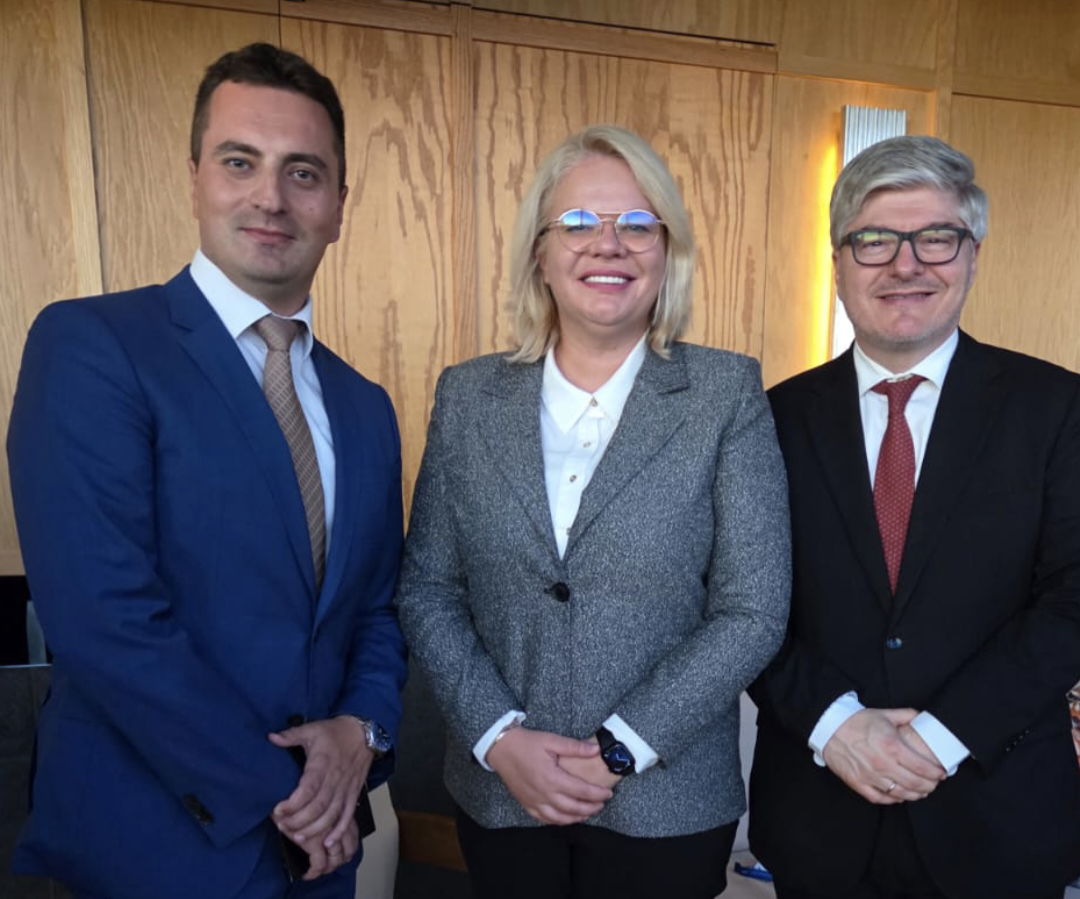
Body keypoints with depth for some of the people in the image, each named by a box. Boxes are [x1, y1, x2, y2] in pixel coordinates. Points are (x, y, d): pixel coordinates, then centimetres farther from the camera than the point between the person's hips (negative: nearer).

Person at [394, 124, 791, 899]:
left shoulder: (729, 395, -8)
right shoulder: (467, 396, -2)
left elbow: (754, 611, -9)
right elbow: (427, 588, 0)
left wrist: (618, 749, -13)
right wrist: (499, 737, -10)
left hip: (667, 801, -1)